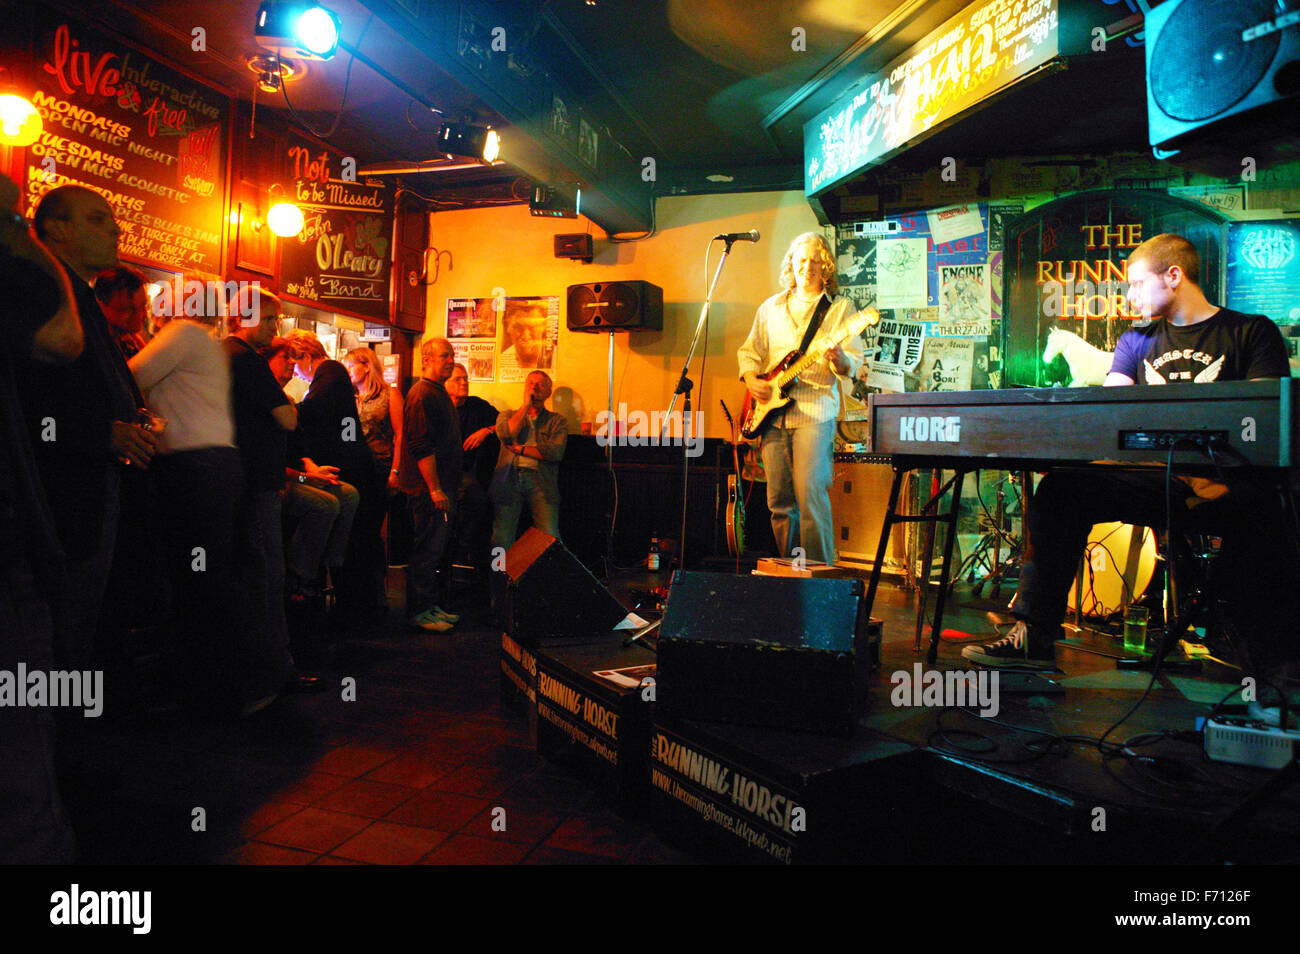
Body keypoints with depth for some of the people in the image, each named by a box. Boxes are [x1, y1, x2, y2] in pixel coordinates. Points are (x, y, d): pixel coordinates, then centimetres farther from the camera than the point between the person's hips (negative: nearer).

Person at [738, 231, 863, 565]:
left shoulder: (841, 308, 7)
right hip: (773, 413, 4)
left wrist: (839, 360, -21)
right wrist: (751, 380, 2)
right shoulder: (771, 308, 19)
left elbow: (854, 363, 1)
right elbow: (750, 351, 21)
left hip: (814, 410, -4)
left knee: (810, 494, -15)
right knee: (779, 500, 4)